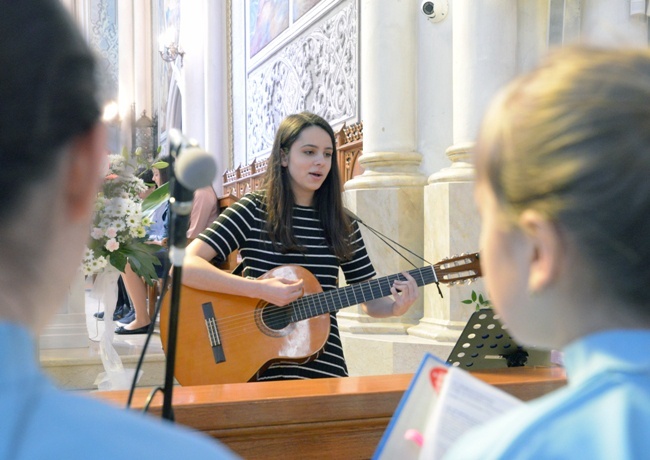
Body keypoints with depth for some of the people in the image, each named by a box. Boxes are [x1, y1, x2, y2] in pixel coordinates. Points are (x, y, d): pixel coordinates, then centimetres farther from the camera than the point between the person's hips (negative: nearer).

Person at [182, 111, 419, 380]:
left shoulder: (343, 225, 8)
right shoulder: (252, 210, -3)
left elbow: (371, 302, 11)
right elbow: (185, 266, -13)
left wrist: (396, 306, -11)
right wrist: (259, 289, -21)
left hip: (324, 366, 3)